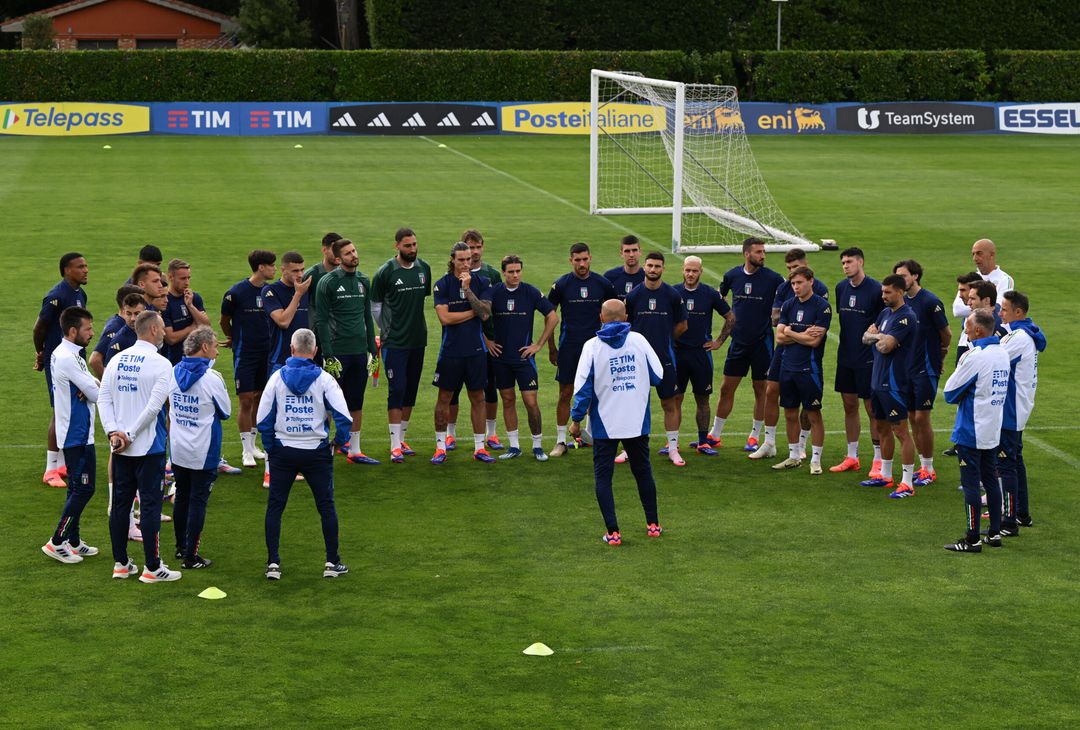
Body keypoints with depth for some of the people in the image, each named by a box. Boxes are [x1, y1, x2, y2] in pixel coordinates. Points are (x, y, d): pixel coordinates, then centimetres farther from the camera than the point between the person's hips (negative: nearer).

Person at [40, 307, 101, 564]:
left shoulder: (67, 355, 11)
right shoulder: (67, 359, -22)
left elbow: (90, 385, 12)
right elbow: (96, 394, -19)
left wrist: (93, 386, -10)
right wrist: (96, 388, 3)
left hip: (76, 433, 10)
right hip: (78, 435, -10)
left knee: (78, 489, 15)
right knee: (83, 488, -6)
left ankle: (72, 541, 22)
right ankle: (56, 543, -1)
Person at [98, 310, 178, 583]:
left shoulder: (116, 360, 5)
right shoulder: (161, 364, -12)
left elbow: (103, 398, 1)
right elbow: (154, 405, -18)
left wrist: (113, 431, -5)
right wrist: (130, 435, -12)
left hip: (120, 447, 6)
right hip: (150, 447, -6)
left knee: (120, 502, 12)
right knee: (150, 504, 0)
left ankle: (120, 563, 18)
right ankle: (152, 568, 4)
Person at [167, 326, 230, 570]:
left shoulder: (174, 372, -1)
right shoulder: (211, 378, -18)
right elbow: (226, 412, -6)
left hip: (177, 449, 6)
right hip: (203, 453, -6)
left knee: (181, 497, 19)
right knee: (198, 501, 1)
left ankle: (181, 547, 32)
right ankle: (191, 557, 3)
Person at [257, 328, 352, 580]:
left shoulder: (277, 378, -3)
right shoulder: (324, 379, -6)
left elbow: (263, 420, -3)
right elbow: (343, 416, -12)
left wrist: (270, 448, 9)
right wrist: (339, 444, 4)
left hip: (283, 452, 1)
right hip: (317, 452, 0)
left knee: (275, 506, 9)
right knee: (326, 506, 9)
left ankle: (273, 563, 5)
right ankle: (332, 562, 11)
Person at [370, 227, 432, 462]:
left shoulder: (424, 268, 6)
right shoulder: (385, 272, -9)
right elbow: (375, 306, 0)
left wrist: (416, 326, 14)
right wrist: (387, 330, 4)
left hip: (418, 340, 5)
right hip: (394, 343, -5)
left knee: (411, 390, 10)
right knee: (397, 389, -9)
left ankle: (401, 439, 21)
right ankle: (395, 446, -7)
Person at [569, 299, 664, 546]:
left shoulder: (592, 346, -9)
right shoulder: (638, 340, -4)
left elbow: (583, 386, -10)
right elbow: (658, 376, 1)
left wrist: (576, 419, 0)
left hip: (605, 425, -2)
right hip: (638, 422, 2)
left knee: (603, 476, 6)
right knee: (643, 471, 18)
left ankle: (613, 532, 1)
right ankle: (653, 524, 25)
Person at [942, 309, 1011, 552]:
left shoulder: (975, 357, -20)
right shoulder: (1003, 354, 5)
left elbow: (950, 392, -13)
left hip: (971, 432, -8)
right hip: (993, 431, 8)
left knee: (971, 484, -2)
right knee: (991, 480, 16)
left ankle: (972, 539, 2)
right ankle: (995, 532, 21)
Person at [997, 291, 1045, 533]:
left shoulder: (1018, 337, -21)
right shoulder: (1028, 334, 10)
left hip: (1010, 409, -10)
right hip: (1018, 407, 10)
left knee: (1006, 463, -7)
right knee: (1015, 459, 19)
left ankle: (1010, 521, -5)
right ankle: (1022, 513, 27)